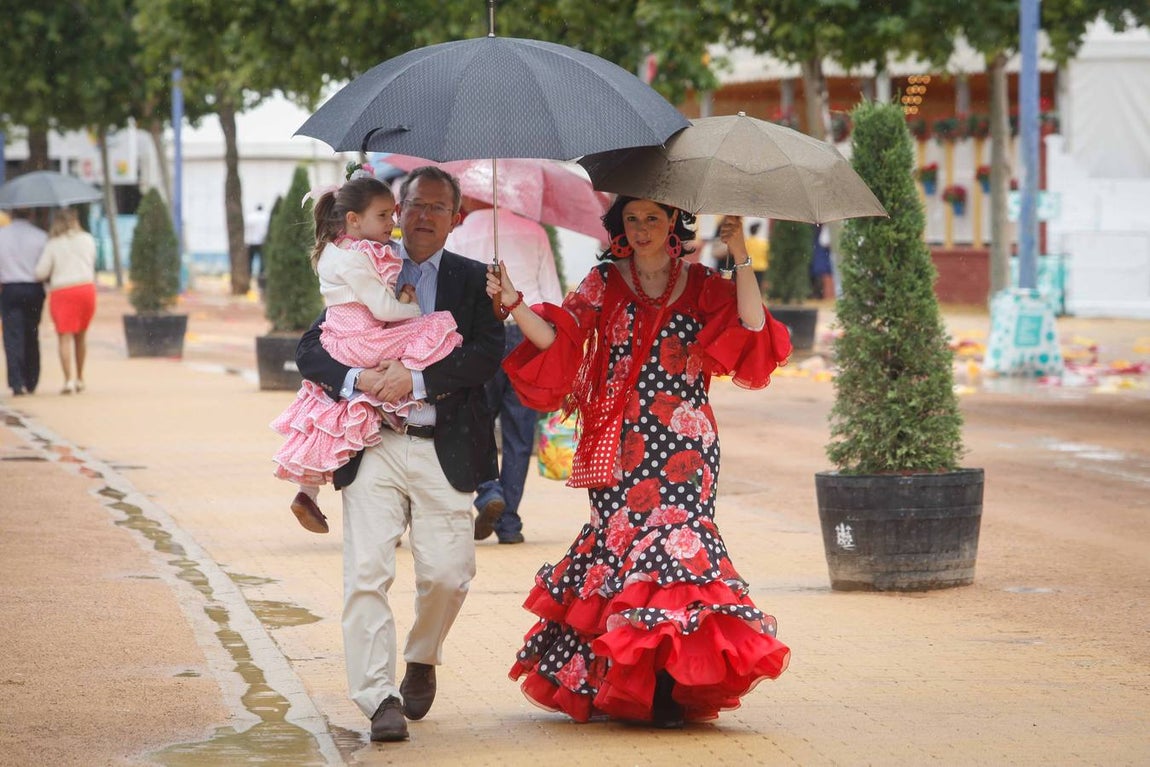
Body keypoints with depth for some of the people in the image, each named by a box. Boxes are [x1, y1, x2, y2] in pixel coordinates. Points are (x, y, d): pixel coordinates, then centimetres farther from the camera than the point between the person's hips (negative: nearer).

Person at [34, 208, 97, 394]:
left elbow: (41, 273, -5)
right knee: (81, 335, 15)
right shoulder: (87, 240, 7)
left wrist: (52, 277, 15)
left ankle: (68, 380, -15)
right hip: (86, 287, 3)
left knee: (65, 336, -5)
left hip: (62, 291, -3)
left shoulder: (53, 245, -2)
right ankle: (79, 378, 20)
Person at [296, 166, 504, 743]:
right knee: (366, 572, -11)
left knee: (448, 574, -3)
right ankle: (379, 699, -10)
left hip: (445, 451, 0)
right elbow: (310, 350, 7)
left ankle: (422, 660, 27)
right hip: (374, 449, 0)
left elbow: (488, 354, -4)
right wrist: (358, 379, -13)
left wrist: (415, 380, -15)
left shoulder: (473, 280, 10)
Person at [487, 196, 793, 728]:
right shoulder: (604, 284, 11)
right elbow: (558, 336, 0)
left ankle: (668, 687, -10)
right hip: (621, 447, 1)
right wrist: (515, 306, -16)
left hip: (683, 445, -1)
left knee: (674, 538, -13)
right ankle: (620, 686, 4)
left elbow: (753, 332, -6)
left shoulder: (703, 287, 9)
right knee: (621, 539, -6)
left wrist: (740, 259, -12)